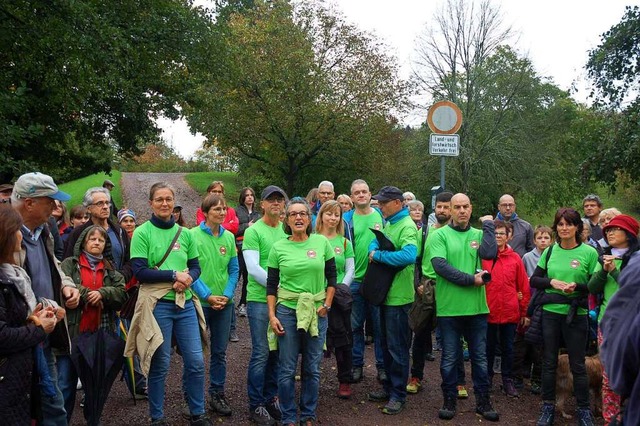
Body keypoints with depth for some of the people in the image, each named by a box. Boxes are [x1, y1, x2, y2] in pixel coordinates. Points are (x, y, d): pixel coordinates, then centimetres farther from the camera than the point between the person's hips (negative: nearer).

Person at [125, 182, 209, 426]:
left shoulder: (185, 233, 8)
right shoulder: (142, 233, -5)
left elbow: (195, 267, 11)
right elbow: (140, 272, -12)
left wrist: (188, 279, -11)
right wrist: (175, 274, -16)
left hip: (186, 304, 4)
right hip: (157, 305, -4)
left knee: (196, 361, 5)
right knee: (160, 364, 5)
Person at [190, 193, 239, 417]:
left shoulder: (229, 237, 4)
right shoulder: (192, 235, -9)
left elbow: (234, 270, 7)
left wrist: (226, 295, -7)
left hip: (224, 302, 4)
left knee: (220, 352, 11)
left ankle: (217, 394, 24)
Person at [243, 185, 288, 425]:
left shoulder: (287, 231, 10)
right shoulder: (253, 231, -7)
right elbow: (253, 268, -15)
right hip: (260, 300, -5)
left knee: (276, 352, 12)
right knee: (261, 353, -2)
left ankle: (270, 398, 25)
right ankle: (256, 405, 9)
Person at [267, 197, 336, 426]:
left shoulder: (322, 242, 0)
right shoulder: (278, 247, -2)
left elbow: (332, 277, 5)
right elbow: (271, 285, 1)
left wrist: (326, 305, -2)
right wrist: (271, 315, -5)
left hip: (317, 312, 1)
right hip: (287, 311, -1)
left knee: (312, 368, 10)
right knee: (287, 369, 4)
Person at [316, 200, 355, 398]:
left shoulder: (344, 242, 7)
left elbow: (350, 270, 5)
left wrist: (341, 287, -10)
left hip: (338, 297, 1)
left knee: (342, 337, 2)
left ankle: (345, 381, 15)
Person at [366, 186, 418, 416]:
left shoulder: (407, 226, -17)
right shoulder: (388, 223, 11)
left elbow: (408, 255, -33)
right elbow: (375, 242, 17)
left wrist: (378, 255, -24)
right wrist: (373, 249, -7)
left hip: (398, 295, -9)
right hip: (385, 292, 9)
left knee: (397, 347, 0)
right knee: (386, 344, 17)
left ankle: (398, 394, 11)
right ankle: (389, 386, 30)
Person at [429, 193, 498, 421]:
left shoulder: (478, 234, 7)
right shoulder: (440, 235, -3)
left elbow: (490, 253, -13)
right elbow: (440, 265, -15)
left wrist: (488, 225, -5)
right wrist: (471, 279, -16)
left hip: (477, 307, 3)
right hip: (449, 307, -3)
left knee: (480, 357, 12)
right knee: (450, 358, 8)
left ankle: (483, 401, 23)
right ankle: (449, 400, 21)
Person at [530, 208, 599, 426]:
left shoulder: (589, 252, -4)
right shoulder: (550, 251, 4)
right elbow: (534, 280, 7)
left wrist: (577, 286, -20)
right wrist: (551, 282, -11)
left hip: (576, 315, -3)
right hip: (550, 312, 3)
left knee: (577, 365, 5)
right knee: (549, 362, 10)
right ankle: (548, 407, 22)